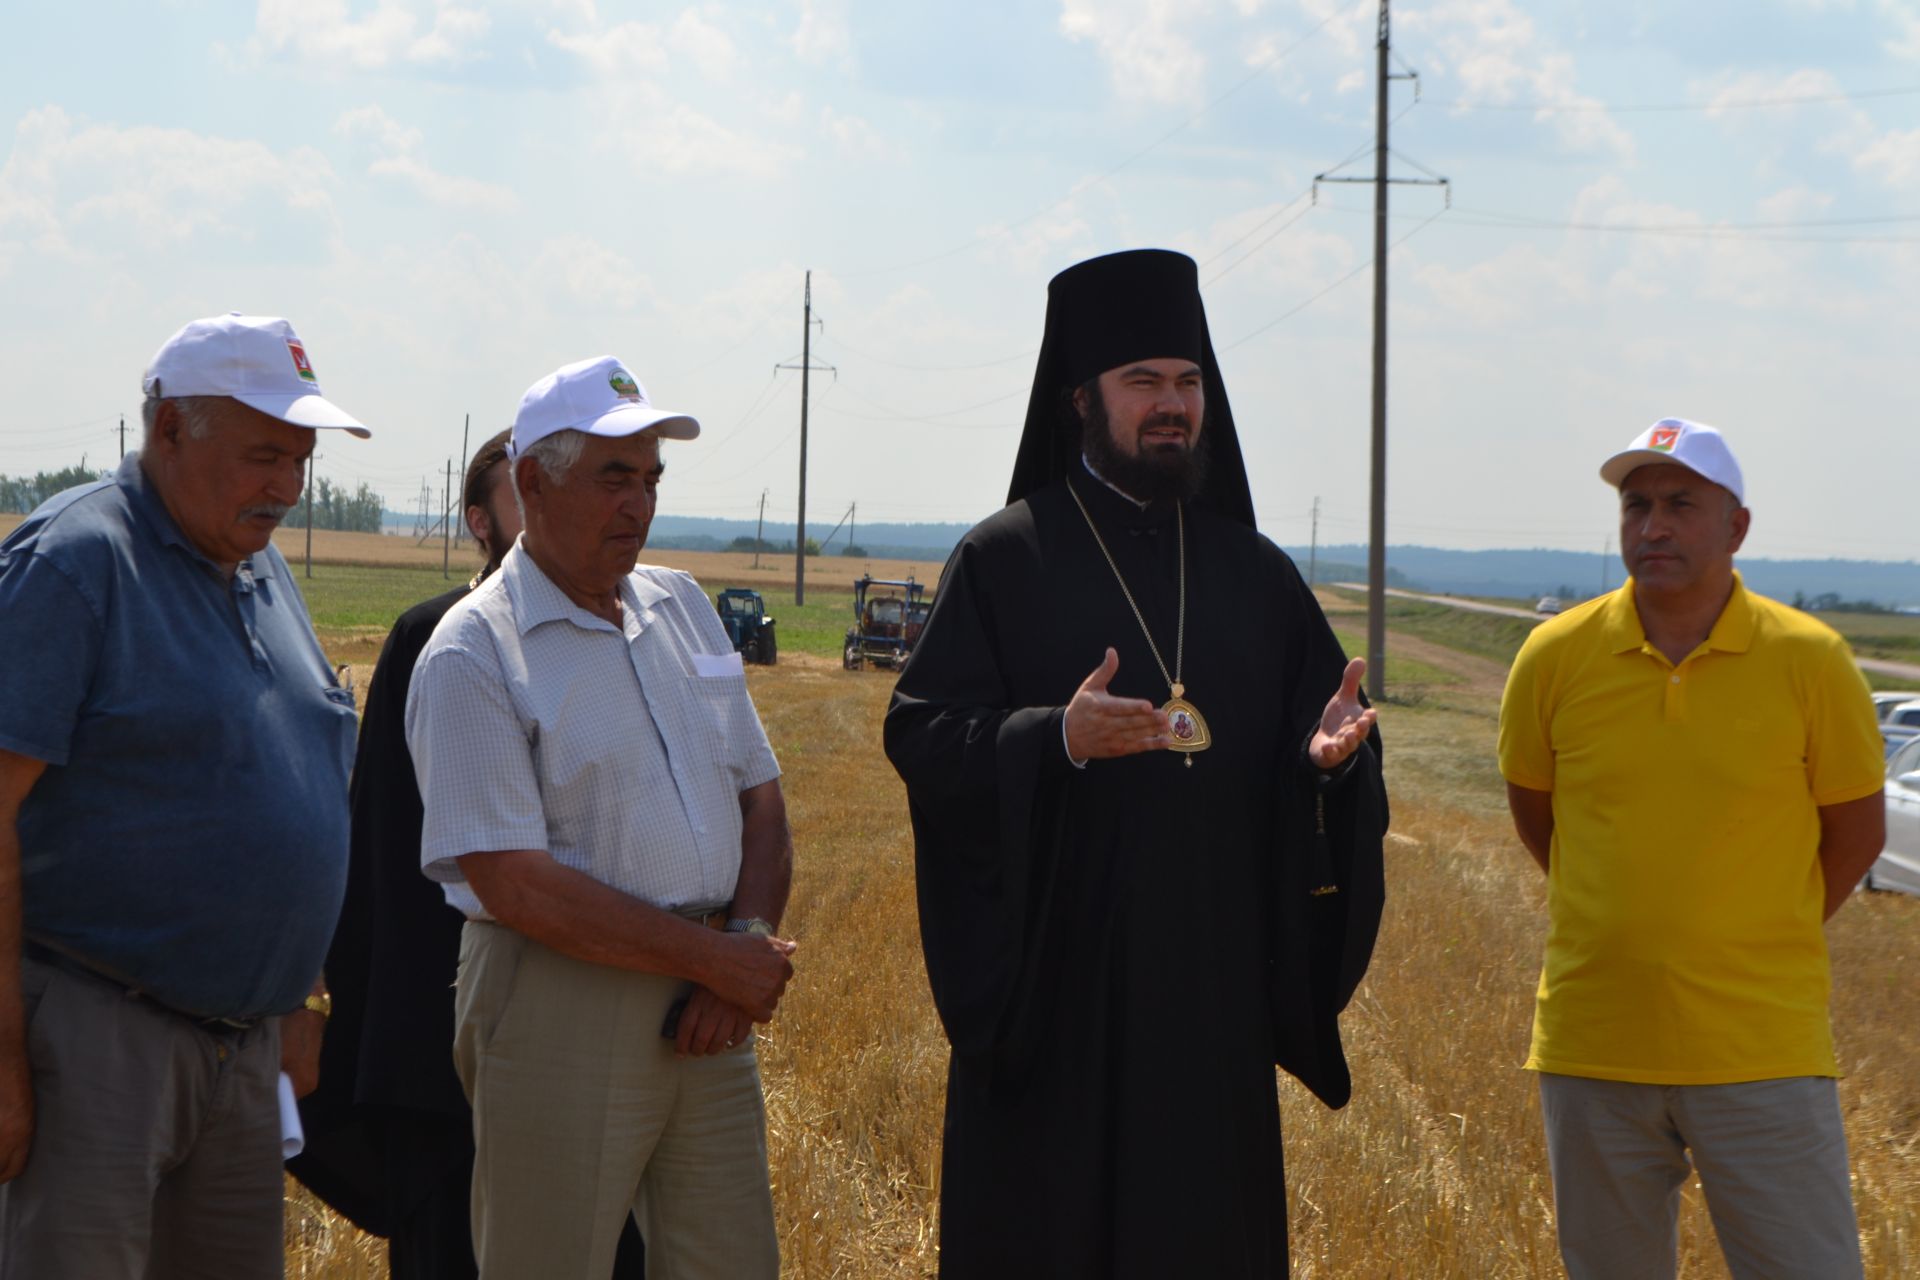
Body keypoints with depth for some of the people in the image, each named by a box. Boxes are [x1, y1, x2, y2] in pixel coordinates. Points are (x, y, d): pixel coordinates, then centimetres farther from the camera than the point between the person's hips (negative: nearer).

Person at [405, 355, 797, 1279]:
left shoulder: (682, 607, 13)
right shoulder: (472, 656, -8)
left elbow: (760, 803, 15)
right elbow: (514, 885, -15)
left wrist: (748, 950, -4)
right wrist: (712, 957, -14)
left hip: (708, 1020, 6)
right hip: (560, 1007, -6)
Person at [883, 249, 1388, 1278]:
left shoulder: (1255, 573, 13)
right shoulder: (1006, 558, 1)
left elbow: (1317, 717, 14)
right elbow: (920, 734, -7)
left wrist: (1329, 752, -10)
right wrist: (1056, 738, -24)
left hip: (1210, 990, 4)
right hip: (1052, 989, -4)